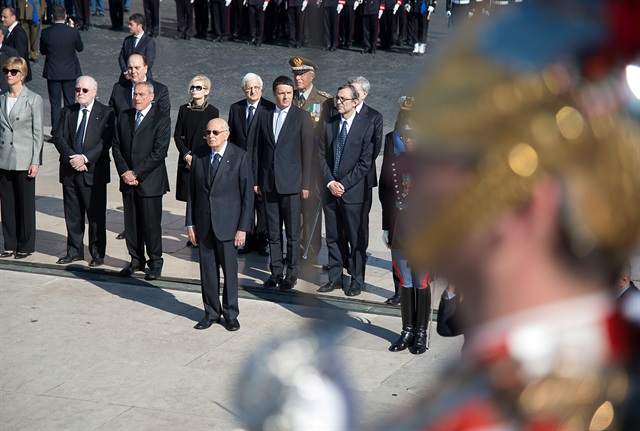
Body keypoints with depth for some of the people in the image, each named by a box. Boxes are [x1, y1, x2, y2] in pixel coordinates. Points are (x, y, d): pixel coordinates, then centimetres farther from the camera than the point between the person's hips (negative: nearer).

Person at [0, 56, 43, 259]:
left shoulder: (33, 99, -4)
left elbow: (37, 132, -5)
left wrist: (35, 161, -9)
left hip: (24, 160, -4)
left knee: (25, 204, 3)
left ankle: (25, 246, 13)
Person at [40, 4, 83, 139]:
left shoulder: (46, 33, -12)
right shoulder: (73, 32, -13)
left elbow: (42, 51, 1)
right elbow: (80, 48, 5)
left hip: (52, 73, 0)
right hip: (70, 72, 0)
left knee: (55, 104, 8)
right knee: (69, 102, 11)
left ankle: (56, 133, 10)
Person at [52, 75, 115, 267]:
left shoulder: (106, 113, -3)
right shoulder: (68, 111, 11)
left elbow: (106, 141, -11)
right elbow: (58, 137, 4)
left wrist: (85, 158, -19)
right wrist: (71, 157, -12)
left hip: (94, 171, -4)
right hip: (69, 171, 4)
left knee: (96, 215, 1)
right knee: (72, 214, 11)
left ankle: (98, 253, 11)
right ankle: (74, 250, 22)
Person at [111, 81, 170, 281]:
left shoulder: (161, 120, -7)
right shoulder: (124, 116, 10)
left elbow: (159, 153, -14)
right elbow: (116, 146, 9)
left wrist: (136, 173, -15)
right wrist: (124, 171, -6)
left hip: (150, 181, -5)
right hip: (128, 181, 5)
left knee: (151, 223, 0)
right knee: (131, 222, 10)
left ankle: (155, 262, 13)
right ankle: (136, 259, 23)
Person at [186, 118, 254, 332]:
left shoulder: (240, 157, -7)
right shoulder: (199, 154, 4)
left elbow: (247, 194, -6)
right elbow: (192, 190, 8)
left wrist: (243, 227, -9)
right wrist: (191, 222, 5)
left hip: (228, 223, -3)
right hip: (204, 222, 3)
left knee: (229, 269, 4)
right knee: (207, 269, 9)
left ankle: (230, 313, 18)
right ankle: (211, 312, 22)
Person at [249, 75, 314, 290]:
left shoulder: (302, 117, -2)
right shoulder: (263, 115, 7)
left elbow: (308, 152, -3)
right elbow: (254, 147, 8)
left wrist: (306, 184, -6)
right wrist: (255, 179, 4)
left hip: (291, 182, -3)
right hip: (268, 181, 3)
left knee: (293, 231, 2)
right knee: (273, 231, 9)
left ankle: (292, 272, 12)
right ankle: (276, 270, 17)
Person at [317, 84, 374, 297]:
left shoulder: (366, 126, -6)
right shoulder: (329, 124, 7)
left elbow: (365, 163, -9)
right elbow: (321, 156, 7)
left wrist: (343, 184, -12)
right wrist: (330, 182, -5)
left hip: (353, 191, -4)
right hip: (330, 190, 4)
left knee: (356, 238, 3)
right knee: (333, 237, 11)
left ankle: (356, 280, 13)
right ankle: (335, 277, 21)